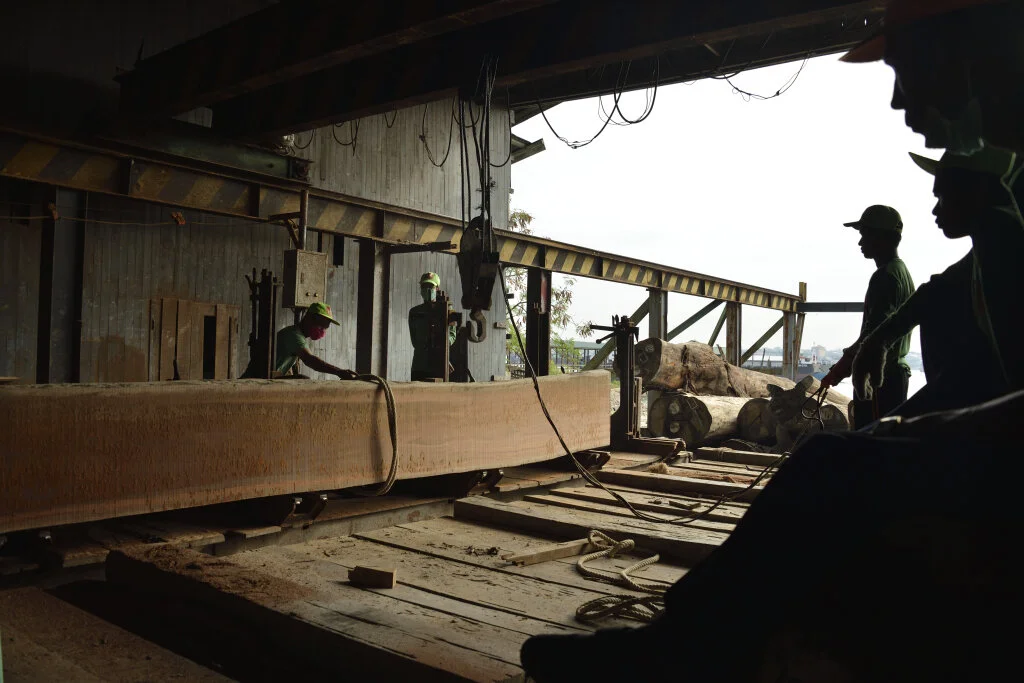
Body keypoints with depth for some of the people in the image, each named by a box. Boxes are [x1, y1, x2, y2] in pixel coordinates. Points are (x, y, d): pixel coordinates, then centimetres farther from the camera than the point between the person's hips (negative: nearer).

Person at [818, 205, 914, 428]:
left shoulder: (885, 277, -15)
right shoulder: (902, 271, 18)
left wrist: (841, 368, -14)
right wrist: (846, 363, 19)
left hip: (878, 377, -11)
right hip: (896, 371, 11)